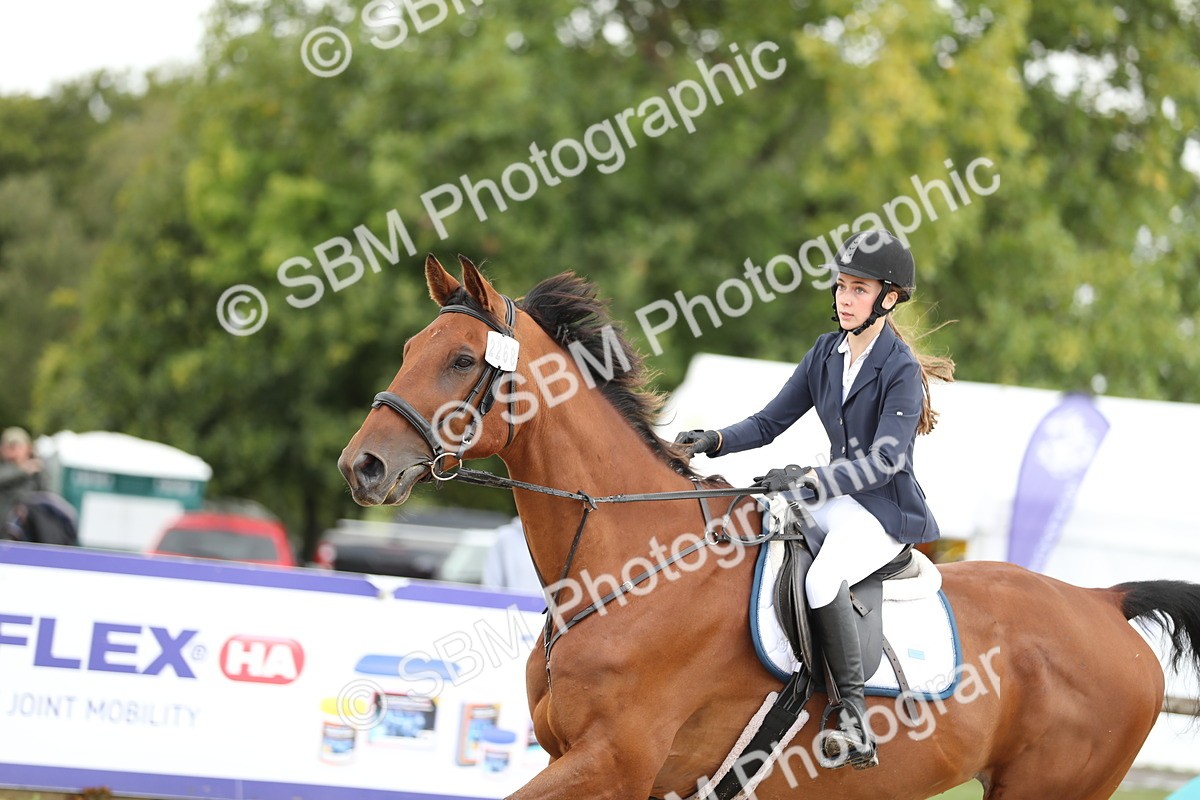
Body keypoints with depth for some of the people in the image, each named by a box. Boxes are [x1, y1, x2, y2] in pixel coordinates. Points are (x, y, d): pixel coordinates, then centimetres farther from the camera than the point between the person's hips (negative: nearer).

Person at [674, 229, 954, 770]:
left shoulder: (901, 370, -13)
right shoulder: (826, 354, 8)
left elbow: (886, 460, -23)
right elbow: (770, 423, 9)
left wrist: (811, 480, -34)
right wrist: (714, 441, -10)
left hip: (886, 511, -8)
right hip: (835, 499, 8)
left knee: (823, 579, -35)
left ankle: (854, 717, -29)